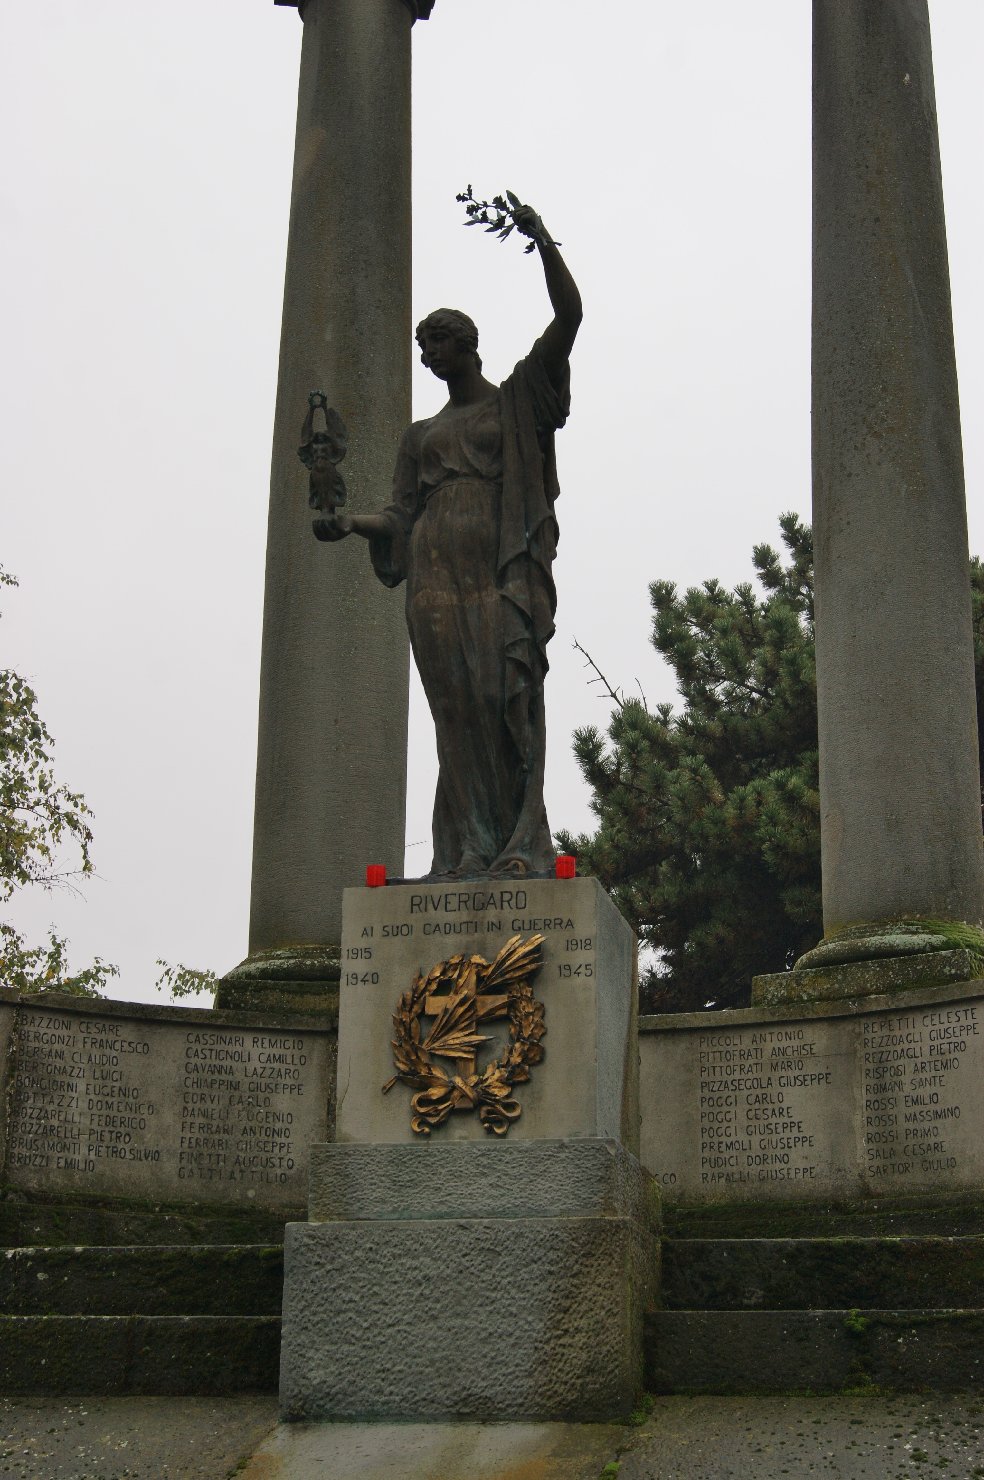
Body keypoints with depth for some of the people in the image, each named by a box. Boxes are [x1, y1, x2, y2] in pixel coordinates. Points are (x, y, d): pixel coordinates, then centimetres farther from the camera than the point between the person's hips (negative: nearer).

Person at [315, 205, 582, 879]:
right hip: (438, 577, 4)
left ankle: (521, 845, -19)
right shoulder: (423, 436, 27)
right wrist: (350, 522, 0)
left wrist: (543, 241, -4)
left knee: (509, 698, -16)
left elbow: (568, 317, 3)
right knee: (457, 710, -5)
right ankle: (469, 850, -8)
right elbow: (400, 514, 18)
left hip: (503, 572, -4)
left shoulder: (518, 400, 13)